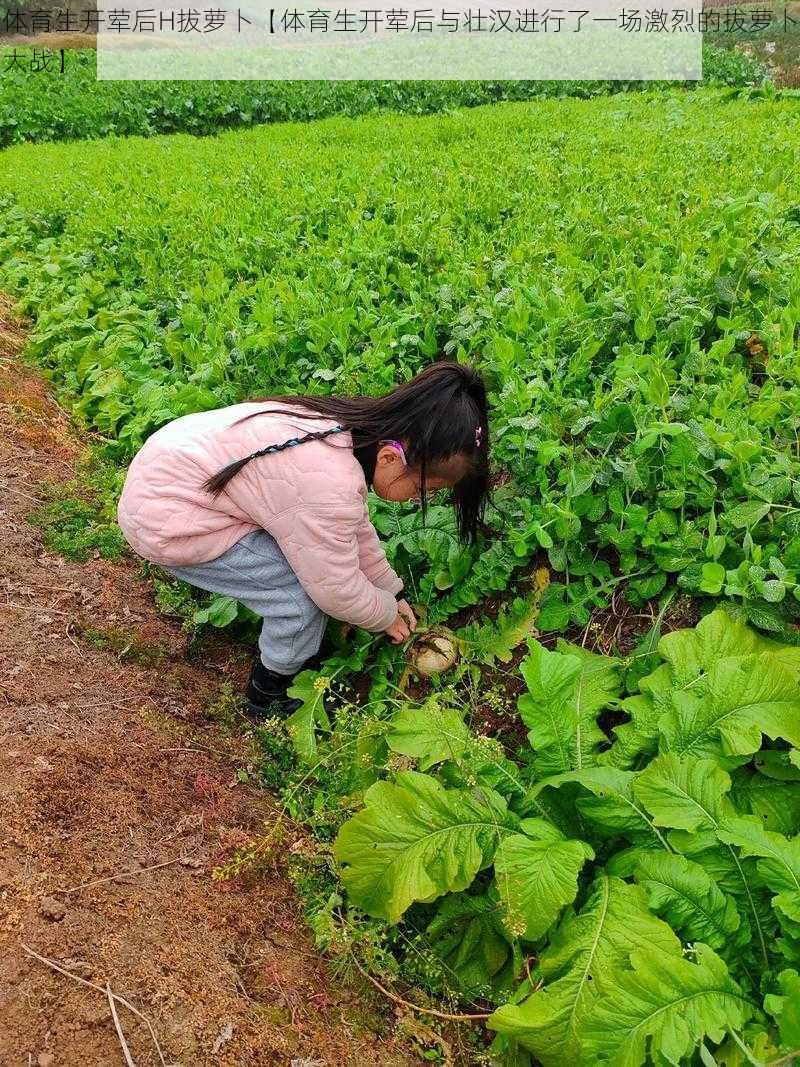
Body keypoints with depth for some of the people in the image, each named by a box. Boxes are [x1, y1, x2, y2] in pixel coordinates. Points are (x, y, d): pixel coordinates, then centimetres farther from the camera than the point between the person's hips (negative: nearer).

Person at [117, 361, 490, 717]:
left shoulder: (350, 428, -5)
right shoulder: (329, 487, -34)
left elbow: (355, 526, 10)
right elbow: (338, 590, -19)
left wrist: (390, 591, 15)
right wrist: (387, 615, 0)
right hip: (164, 521, -9)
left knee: (315, 553, 8)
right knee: (308, 591, -11)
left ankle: (294, 651, 26)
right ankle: (268, 691, 13)